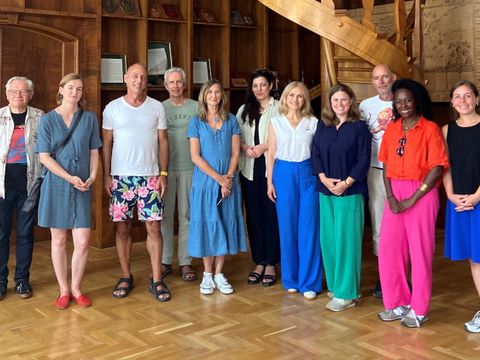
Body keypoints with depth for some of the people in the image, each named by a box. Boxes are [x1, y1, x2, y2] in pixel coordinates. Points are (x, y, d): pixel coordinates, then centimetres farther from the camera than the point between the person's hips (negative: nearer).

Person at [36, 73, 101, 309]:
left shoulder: (89, 118, 5)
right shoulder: (48, 120, 0)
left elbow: (93, 152, 8)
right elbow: (44, 157, -5)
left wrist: (92, 176, -8)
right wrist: (70, 178, -14)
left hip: (82, 187, 1)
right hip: (56, 185, -1)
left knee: (83, 242, -2)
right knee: (59, 240, 6)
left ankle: (76, 288, 17)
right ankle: (64, 290, 20)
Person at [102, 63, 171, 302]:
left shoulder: (157, 107, 5)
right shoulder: (112, 108, 4)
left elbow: (163, 142, 6)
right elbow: (107, 143, 5)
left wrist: (163, 173, -1)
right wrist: (106, 175, -1)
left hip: (150, 176, 0)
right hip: (120, 177, 0)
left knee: (153, 227, -1)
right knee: (122, 228, 5)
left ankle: (156, 280, 6)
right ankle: (126, 277, 18)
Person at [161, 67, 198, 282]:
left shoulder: (195, 107, 5)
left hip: (189, 167, 0)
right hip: (165, 168, 1)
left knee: (186, 214, 4)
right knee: (165, 214, 4)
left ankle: (185, 262, 12)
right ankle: (165, 261, 14)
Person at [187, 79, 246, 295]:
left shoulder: (231, 121, 7)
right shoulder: (196, 122, 1)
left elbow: (235, 153, 2)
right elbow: (195, 156, -6)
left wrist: (228, 178, -11)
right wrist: (218, 178, -13)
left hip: (228, 181, 2)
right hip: (204, 180, -2)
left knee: (225, 224, 4)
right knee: (206, 224, 1)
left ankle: (219, 274, 14)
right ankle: (207, 275, 13)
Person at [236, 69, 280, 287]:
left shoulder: (279, 108, -2)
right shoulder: (244, 110, 14)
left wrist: (264, 146, -15)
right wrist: (245, 147, -7)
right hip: (250, 169, 4)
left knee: (271, 215, 1)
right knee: (253, 215, 7)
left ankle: (271, 264, 12)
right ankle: (258, 262, 17)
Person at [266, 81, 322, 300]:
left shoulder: (313, 122, 5)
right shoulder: (276, 122, 7)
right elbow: (271, 154, 8)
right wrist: (269, 181, 3)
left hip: (308, 173, 0)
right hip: (284, 173, 1)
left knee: (309, 227, -1)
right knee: (287, 226, 5)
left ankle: (309, 282, 8)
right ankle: (291, 279, 18)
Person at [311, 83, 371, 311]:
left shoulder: (359, 127, -4)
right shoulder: (322, 126, 9)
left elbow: (363, 160, -7)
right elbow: (315, 153, 7)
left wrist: (345, 183, -14)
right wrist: (324, 179, -7)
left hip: (350, 192, -5)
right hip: (326, 190, 5)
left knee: (346, 240, -3)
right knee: (328, 239, 8)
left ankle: (347, 292, 4)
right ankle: (334, 285, 22)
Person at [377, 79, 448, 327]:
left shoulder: (430, 128, -6)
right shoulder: (391, 128, 9)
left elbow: (437, 167, -11)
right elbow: (386, 165, 9)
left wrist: (412, 199, -13)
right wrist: (390, 197, -5)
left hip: (421, 194, -5)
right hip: (395, 193, 5)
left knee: (420, 251, 2)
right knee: (389, 249, 6)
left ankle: (419, 310, 14)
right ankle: (398, 303, 22)